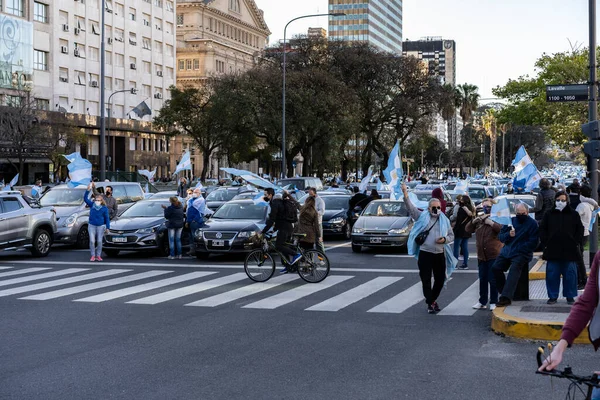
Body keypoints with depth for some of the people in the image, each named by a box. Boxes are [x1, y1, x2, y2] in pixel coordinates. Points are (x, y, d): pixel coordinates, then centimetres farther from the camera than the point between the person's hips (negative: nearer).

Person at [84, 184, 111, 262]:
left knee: (99, 241, 0)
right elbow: (85, 198, -1)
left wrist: (108, 227, -4)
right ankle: (93, 256, 1)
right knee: (92, 241, -5)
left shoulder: (104, 208, -1)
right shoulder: (92, 205, 4)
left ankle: (98, 256, 10)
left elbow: (107, 218, 1)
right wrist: (88, 190, -14)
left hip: (101, 226, -1)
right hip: (92, 225, 1)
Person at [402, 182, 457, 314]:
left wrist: (444, 239, -8)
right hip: (425, 254, -3)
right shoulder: (422, 217, 1)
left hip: (440, 254, 3)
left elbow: (451, 235, 15)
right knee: (426, 281, -2)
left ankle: (433, 299, 30)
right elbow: (411, 208, -10)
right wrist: (405, 194, -26)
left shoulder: (445, 220, 10)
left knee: (440, 280, 10)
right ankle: (431, 303, 7)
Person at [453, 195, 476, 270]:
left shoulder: (462, 209, -16)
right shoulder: (471, 209, 10)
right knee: (465, 247, 10)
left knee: (456, 247, -1)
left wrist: (454, 229, -11)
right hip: (467, 231, 8)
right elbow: (471, 220, 15)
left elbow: (458, 221, -17)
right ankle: (465, 264, 11)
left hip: (460, 230, -8)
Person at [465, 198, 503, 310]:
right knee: (482, 279, 12)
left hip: (494, 256, -6)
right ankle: (482, 302, 19)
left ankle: (493, 302, 6)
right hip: (481, 255, 6)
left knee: (493, 280, -3)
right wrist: (473, 221, -5)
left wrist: (490, 222, -23)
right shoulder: (479, 219, 14)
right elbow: (468, 229, 12)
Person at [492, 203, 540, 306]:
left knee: (514, 270, -27)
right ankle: (504, 292, 4)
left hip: (522, 254, -6)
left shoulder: (532, 224, -3)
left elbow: (533, 243, -8)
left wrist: (519, 249, -14)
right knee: (495, 268, -11)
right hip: (507, 251, 6)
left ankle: (506, 297, -36)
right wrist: (508, 234, -13)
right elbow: (500, 236, 9)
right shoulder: (511, 221, 13)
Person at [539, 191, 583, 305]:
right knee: (552, 274, 2)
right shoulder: (549, 214, 9)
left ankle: (570, 296, 12)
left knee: (570, 274, 3)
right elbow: (542, 230, 10)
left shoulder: (573, 214, 7)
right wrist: (545, 244, 0)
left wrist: (577, 244, -3)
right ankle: (552, 296, 10)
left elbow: (580, 230, 7)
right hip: (553, 251, 1)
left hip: (570, 251, -1)